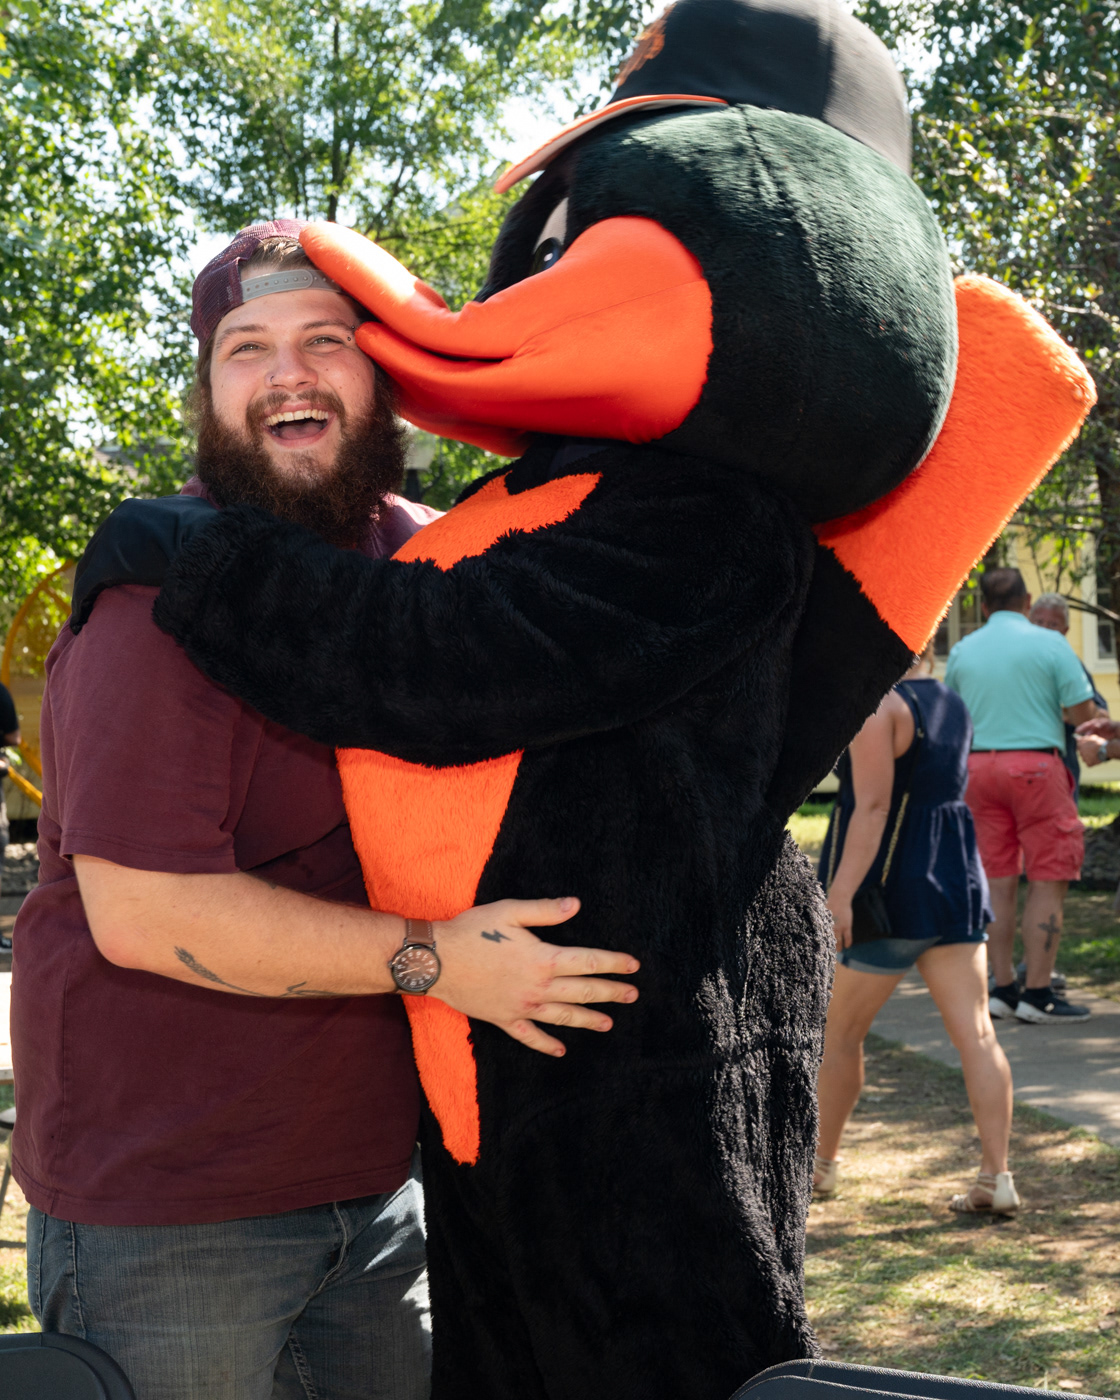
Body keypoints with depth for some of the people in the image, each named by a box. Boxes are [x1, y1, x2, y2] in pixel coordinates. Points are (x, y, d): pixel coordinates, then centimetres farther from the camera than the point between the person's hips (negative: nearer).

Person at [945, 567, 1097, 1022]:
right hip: (1036, 765, -5)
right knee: (1047, 881, 0)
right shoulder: (1048, 643, -5)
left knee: (997, 881, 9)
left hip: (978, 764, 5)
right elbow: (1083, 710, -8)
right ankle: (1037, 993, -3)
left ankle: (1002, 988, 12)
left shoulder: (962, 651, 6)